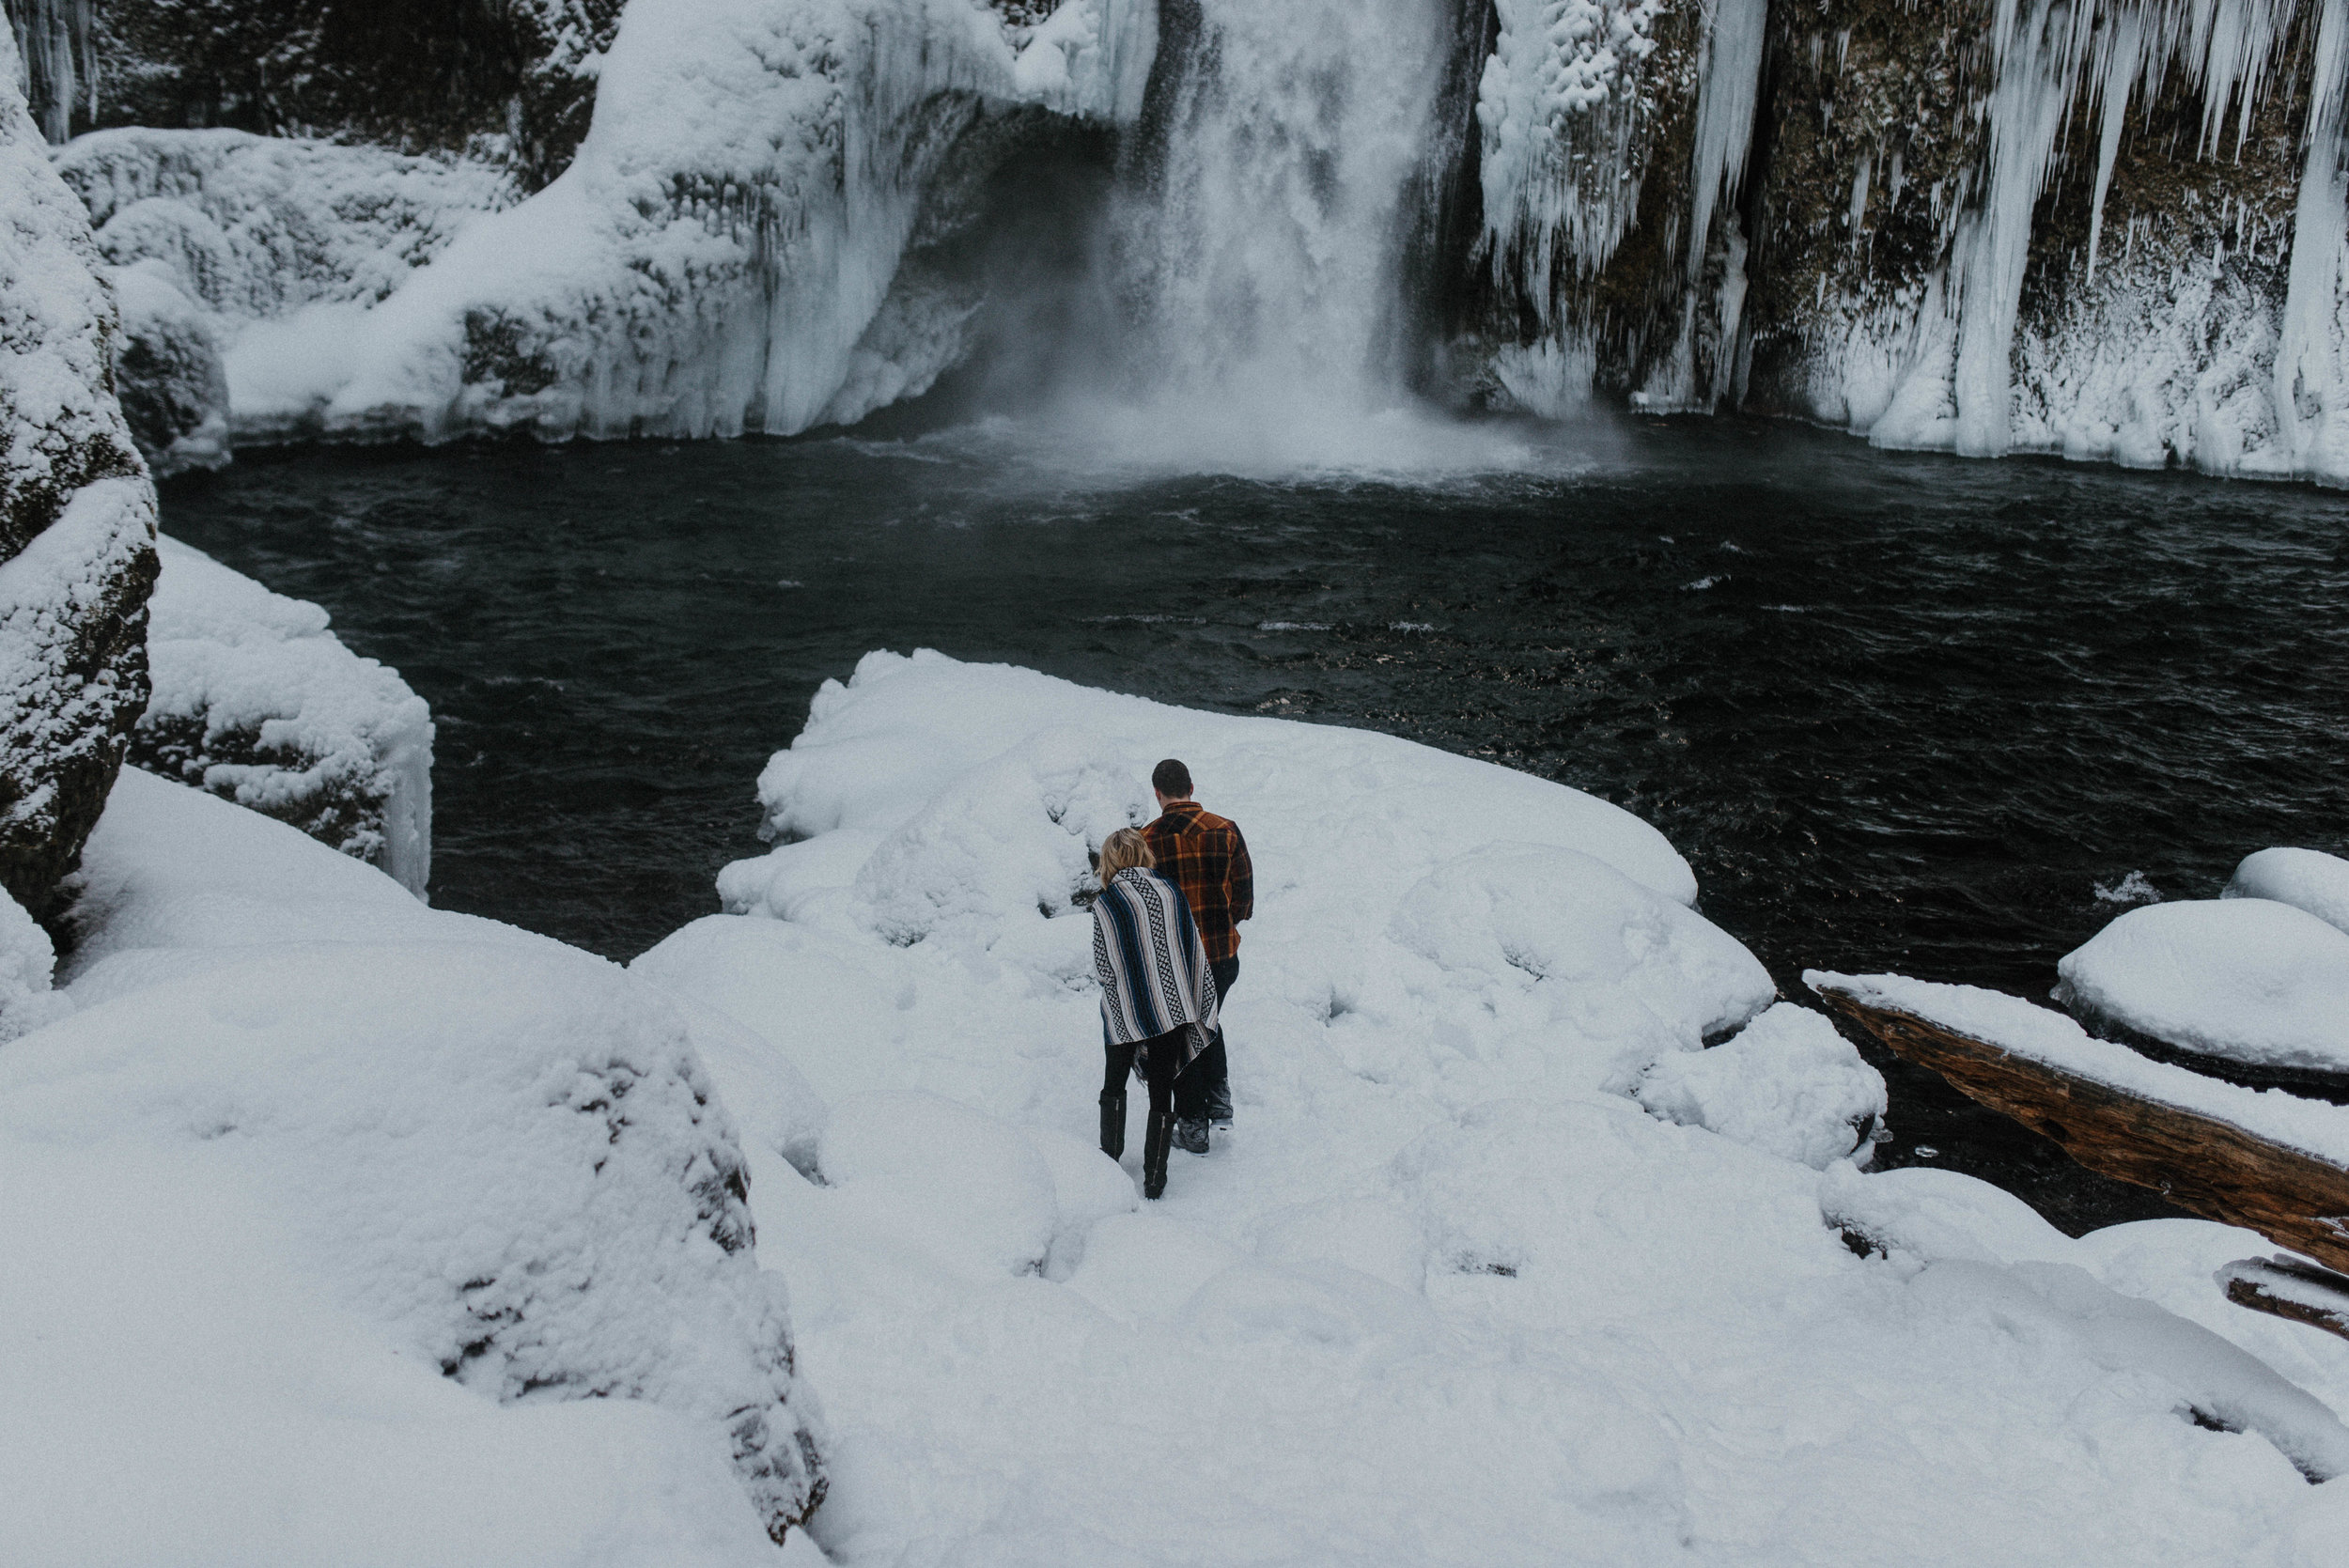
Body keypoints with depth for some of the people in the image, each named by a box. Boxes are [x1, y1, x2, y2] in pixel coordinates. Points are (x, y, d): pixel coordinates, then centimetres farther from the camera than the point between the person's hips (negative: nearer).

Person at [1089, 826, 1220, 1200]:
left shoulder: (1107, 902, -11)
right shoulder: (1170, 890, 0)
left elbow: (1104, 966, -10)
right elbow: (1196, 952, 1)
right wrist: (1199, 1008, 9)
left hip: (1125, 1012, -2)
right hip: (1173, 1009, 2)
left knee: (1114, 1086, 21)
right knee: (1162, 1092, 10)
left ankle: (1110, 1159, 30)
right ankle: (1153, 1179, 11)